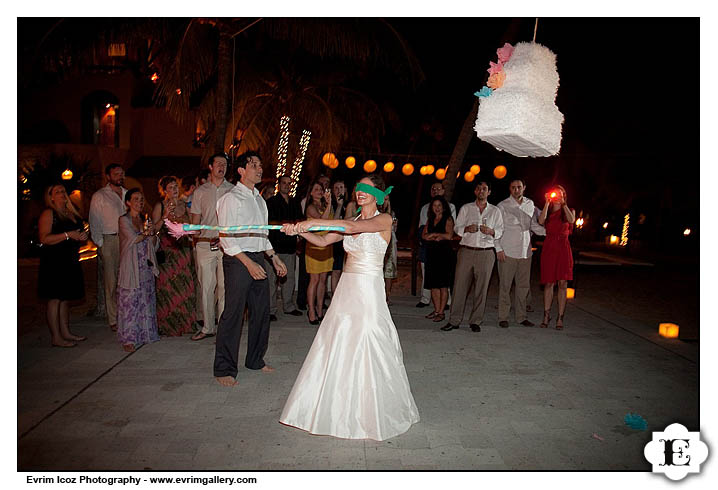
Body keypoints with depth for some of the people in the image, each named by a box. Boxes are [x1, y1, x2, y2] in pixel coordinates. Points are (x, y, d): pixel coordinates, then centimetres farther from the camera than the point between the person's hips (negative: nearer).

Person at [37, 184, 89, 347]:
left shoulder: (71, 213, 17)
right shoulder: (48, 214, -7)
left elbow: (76, 233, 31)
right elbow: (44, 238, -17)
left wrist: (82, 236, 9)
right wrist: (67, 235, -20)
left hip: (70, 261, 8)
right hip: (54, 262, -8)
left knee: (66, 298, 12)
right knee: (55, 299, -5)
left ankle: (66, 332, 20)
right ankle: (56, 338, -1)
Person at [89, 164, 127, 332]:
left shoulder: (127, 194, 18)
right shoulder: (99, 196, 4)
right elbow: (94, 222, 2)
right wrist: (100, 244, -5)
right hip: (109, 241, -4)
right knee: (112, 282, -2)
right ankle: (114, 320, 3)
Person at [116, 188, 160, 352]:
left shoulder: (146, 220, 16)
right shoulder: (123, 220, -1)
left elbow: (155, 245, 13)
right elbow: (132, 239, -13)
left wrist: (152, 234, -6)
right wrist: (146, 233, 2)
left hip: (147, 267, 5)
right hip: (131, 267, -5)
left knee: (147, 300, 7)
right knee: (129, 301, -4)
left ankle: (146, 333, 17)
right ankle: (128, 338, 0)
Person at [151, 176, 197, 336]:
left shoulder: (184, 205, 10)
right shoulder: (160, 206, -1)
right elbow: (154, 229, -6)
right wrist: (165, 216, -17)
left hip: (184, 249, 4)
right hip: (167, 252, -3)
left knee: (185, 286, 5)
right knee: (167, 287, -2)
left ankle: (185, 322, 16)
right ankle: (167, 324, 9)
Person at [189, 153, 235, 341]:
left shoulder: (233, 190, 7)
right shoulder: (200, 191, 11)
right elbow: (195, 220, 12)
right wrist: (195, 243, 1)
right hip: (204, 245, 2)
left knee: (224, 286, -2)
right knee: (206, 286, 5)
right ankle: (207, 327, 16)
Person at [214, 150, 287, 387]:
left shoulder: (259, 199, 17)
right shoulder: (231, 198, -8)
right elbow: (226, 237, -14)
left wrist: (274, 258, 18)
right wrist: (248, 263, -21)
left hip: (258, 259, 8)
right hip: (238, 261, -8)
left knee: (262, 311, 12)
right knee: (233, 314, -5)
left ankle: (255, 360, 28)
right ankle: (224, 369, 7)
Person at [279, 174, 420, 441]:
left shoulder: (384, 220, -6)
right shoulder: (350, 222, 15)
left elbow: (356, 226, -23)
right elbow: (322, 241, 9)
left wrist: (314, 221, -26)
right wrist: (300, 229, -9)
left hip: (368, 290, -6)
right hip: (346, 288, 7)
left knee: (366, 347, -3)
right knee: (336, 344, 8)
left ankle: (371, 415, 15)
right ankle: (338, 407, 23)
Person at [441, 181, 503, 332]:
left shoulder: (495, 211, 13)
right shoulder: (466, 208, 13)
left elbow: (500, 230, 11)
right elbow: (456, 228, 9)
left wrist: (491, 231, -10)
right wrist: (466, 229, -11)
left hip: (486, 253, 0)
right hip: (466, 251, 0)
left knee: (481, 289, 1)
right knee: (460, 286, -3)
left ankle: (475, 321, 11)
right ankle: (454, 320, 4)